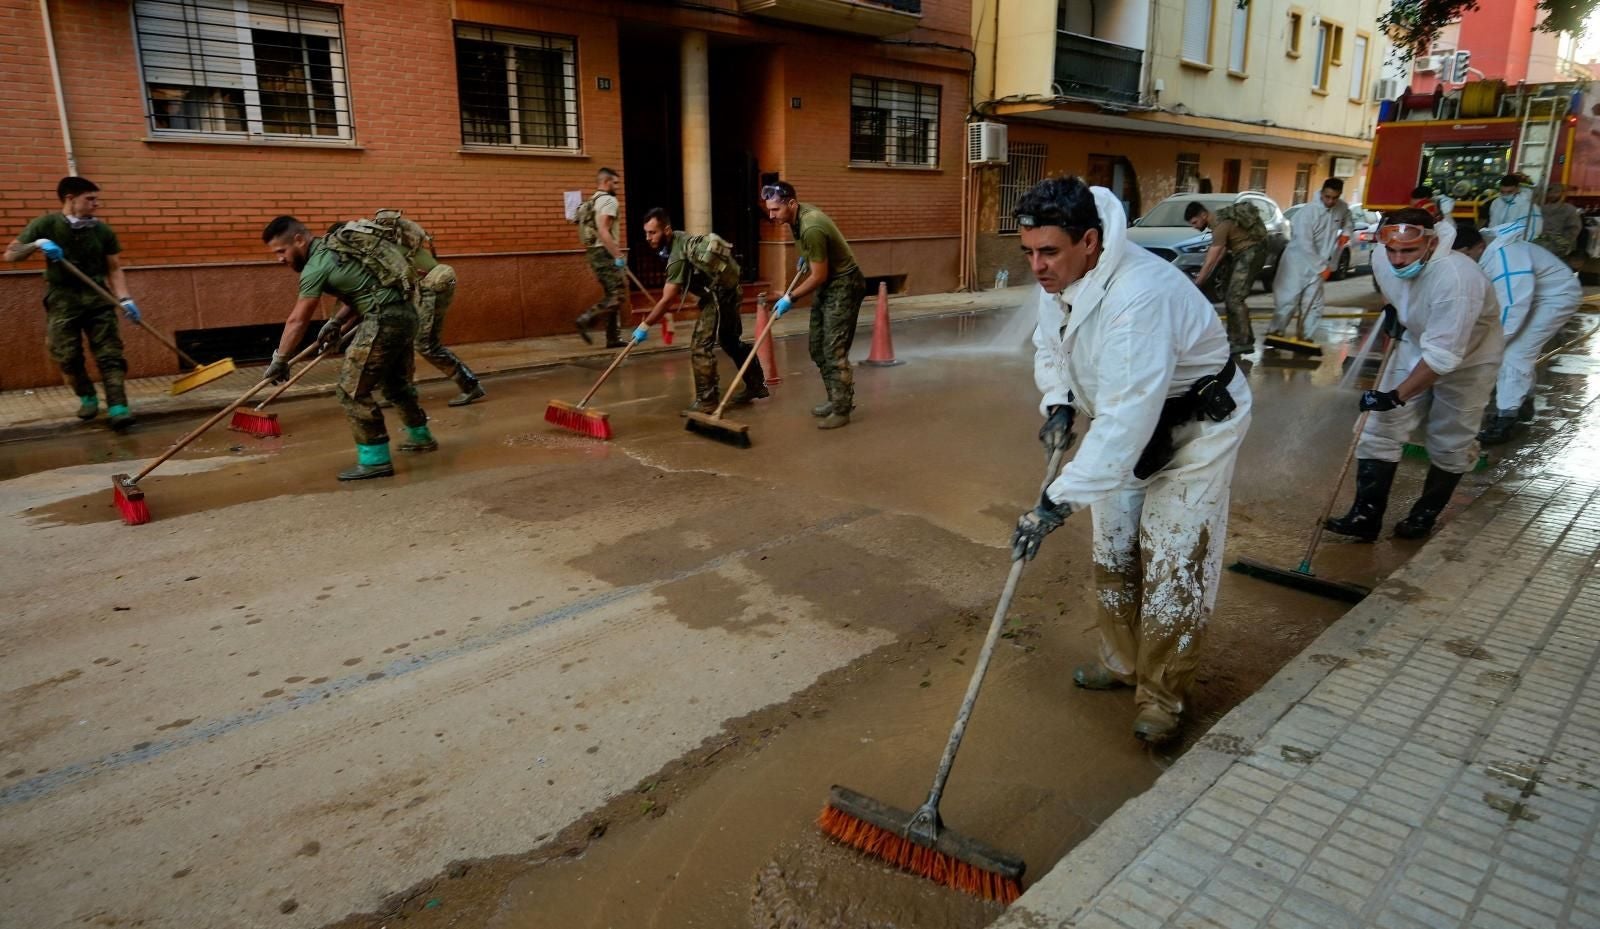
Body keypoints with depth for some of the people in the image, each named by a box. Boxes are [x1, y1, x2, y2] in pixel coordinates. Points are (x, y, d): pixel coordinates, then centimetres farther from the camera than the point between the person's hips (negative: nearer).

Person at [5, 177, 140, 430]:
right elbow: (10, 254, 1)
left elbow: (114, 268, 3)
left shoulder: (102, 230, 1)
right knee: (68, 358, 0)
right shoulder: (45, 225, -3)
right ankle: (87, 398, 22)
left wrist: (124, 299, -11)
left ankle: (117, 407, -15)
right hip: (62, 302, -1)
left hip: (98, 300, 1)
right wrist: (37, 244, -19)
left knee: (110, 354, -9)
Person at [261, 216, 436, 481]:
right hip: (405, 313, 10)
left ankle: (376, 460, -1)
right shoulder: (335, 247, 16)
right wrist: (337, 321, 15)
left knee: (352, 390, -4)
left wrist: (279, 361, 2)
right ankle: (421, 436, 41)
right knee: (396, 381, 26)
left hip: (384, 320, -9)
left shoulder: (316, 266, -10)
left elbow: (297, 321, -6)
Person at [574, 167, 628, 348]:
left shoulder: (591, 202, 21)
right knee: (618, 295, -11)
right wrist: (618, 255, -23)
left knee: (612, 295, 11)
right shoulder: (608, 200, -9)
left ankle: (614, 338, 9)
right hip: (604, 253, -10)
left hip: (594, 252, 10)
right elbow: (603, 231, -21)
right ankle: (586, 319, -17)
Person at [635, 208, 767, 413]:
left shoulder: (678, 256, -26)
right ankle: (757, 384, 33)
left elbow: (668, 298, -28)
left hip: (719, 297, -10)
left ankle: (706, 401, -7)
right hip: (728, 291, 10)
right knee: (731, 341, 21)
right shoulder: (679, 238, 2)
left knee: (700, 346, -11)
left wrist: (645, 325, -23)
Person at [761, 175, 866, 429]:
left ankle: (842, 410, -4)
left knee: (834, 350, -11)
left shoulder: (811, 228, -30)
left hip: (843, 285, -10)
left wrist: (790, 298, -18)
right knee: (817, 348, 11)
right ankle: (835, 399, 21)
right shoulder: (799, 214, -2)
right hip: (826, 284, 10)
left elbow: (819, 276, -25)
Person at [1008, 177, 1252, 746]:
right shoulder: (1058, 277, -11)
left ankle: (1161, 698, 12)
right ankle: (1122, 662, 34)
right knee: (1112, 551, 15)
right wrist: (1058, 404, -8)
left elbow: (1126, 419, -43)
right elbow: (1049, 344, 10)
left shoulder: (1142, 295, -38)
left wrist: (1060, 502, -45)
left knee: (1173, 566, -5)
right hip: (1123, 422, 8)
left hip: (1194, 428, -8)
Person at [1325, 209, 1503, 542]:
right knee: (1380, 428, -3)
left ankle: (1425, 515, 26)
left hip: (1468, 358, -5)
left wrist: (1397, 396, -36)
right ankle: (1365, 516, 1)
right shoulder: (1382, 259, -19)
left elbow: (1443, 356, -37)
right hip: (1416, 343, 6)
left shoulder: (1456, 278, -38)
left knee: (1449, 443, 5)